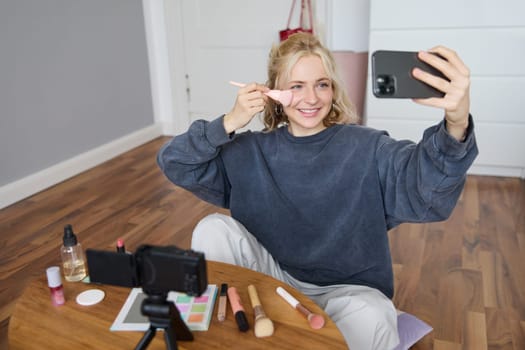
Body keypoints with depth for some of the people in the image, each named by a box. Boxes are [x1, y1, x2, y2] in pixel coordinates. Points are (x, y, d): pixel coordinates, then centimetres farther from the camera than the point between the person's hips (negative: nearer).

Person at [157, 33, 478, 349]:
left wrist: (456, 126, -52)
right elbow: (174, 162, -4)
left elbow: (430, 182, -29)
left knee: (367, 324, -35)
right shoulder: (252, 151, -1)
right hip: (275, 277, 3)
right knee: (213, 230, -16)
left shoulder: (366, 148, -10)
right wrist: (229, 124, -19)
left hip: (349, 288, -2)